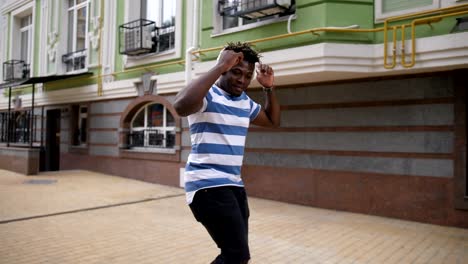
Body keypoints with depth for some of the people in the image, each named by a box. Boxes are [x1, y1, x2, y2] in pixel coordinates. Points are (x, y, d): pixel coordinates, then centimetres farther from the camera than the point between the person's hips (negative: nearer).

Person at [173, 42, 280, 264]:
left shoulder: (245, 102, 13)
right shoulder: (207, 95, -11)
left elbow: (273, 121, 27)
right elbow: (181, 106, -35)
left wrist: (269, 88, 11)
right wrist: (220, 66, -29)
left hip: (234, 185, 9)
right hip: (208, 185, -8)